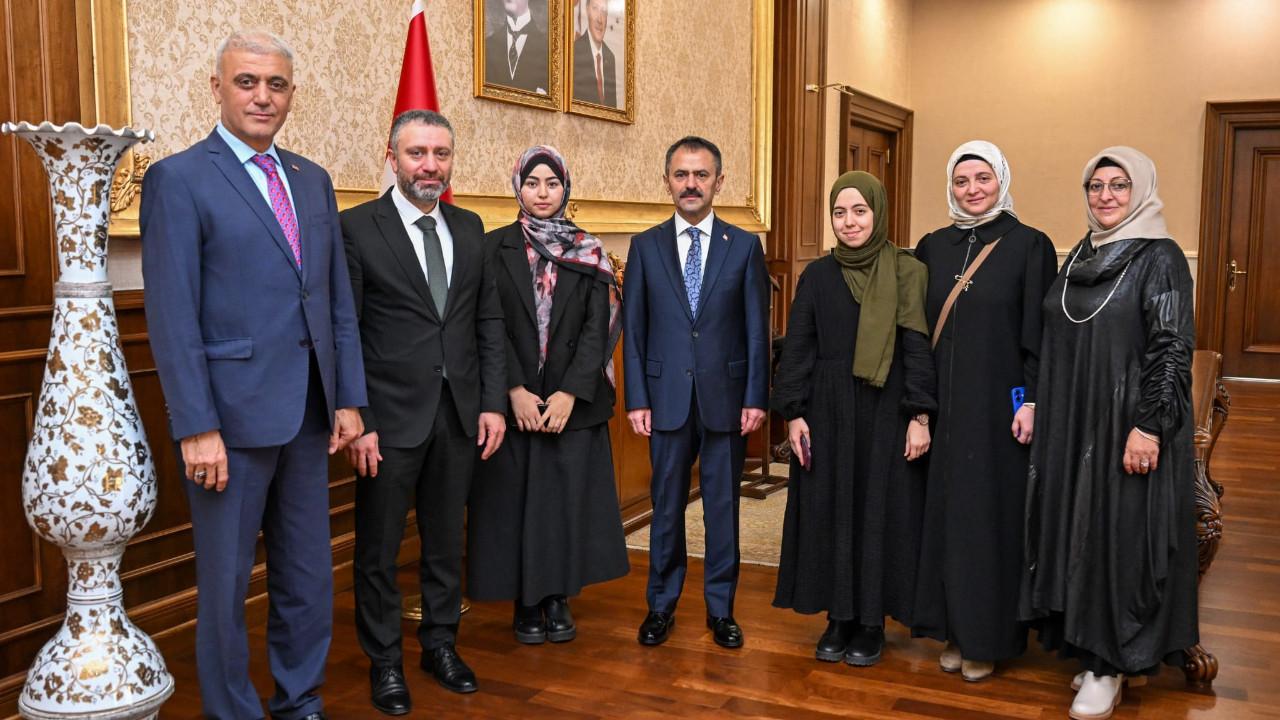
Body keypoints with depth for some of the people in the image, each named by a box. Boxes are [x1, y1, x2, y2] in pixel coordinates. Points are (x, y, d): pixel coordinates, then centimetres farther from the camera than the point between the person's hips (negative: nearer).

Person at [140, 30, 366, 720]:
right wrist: (196, 428, -16)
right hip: (231, 412, -6)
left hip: (308, 415, 6)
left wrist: (348, 397, 7)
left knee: (308, 577, 15)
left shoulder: (313, 180, 12)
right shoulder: (179, 179, -6)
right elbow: (171, 317, -11)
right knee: (226, 583, 8)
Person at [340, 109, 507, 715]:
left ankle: (441, 643, 33)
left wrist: (493, 403, 3)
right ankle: (384, 661, 25)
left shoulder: (469, 228, 8)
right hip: (391, 416, -4)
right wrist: (356, 423, -14)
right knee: (378, 548, 9)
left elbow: (489, 321, 10)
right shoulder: (356, 228, -7)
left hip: (460, 415, 5)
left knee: (446, 540, 16)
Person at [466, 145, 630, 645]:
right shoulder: (495, 248, 3)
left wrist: (571, 392, -12)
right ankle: (526, 602, 16)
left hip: (573, 400, 1)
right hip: (514, 400, 0)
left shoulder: (588, 252, 5)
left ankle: (559, 598, 18)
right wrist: (514, 389, -13)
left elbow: (598, 327, -2)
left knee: (567, 496, 4)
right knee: (515, 498, 3)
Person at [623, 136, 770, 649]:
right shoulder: (645, 247, 4)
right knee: (666, 504, 9)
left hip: (726, 397, 0)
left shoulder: (745, 247, 3)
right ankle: (661, 604, 24)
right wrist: (636, 399, -3)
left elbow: (757, 329, 2)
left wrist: (756, 397, -5)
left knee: (723, 505, 8)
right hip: (667, 397, 0)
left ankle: (720, 607, 22)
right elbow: (632, 329, 3)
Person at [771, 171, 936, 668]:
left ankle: (872, 621, 17)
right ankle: (839, 617, 19)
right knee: (830, 510, 6)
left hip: (887, 414, -2)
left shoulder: (907, 273, -2)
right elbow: (797, 347, 4)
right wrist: (793, 414, -3)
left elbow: (918, 347, -5)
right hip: (828, 413, 2)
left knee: (880, 510, 3)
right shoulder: (817, 276, 5)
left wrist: (920, 416, -11)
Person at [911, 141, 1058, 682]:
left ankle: (987, 637, 15)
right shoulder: (932, 247, 8)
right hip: (941, 405, 4)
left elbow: (1039, 332, -6)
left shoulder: (1029, 245, -4)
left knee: (990, 513, 2)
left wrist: (1031, 400, -12)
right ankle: (954, 628, 21)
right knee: (944, 510, 8)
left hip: (998, 405, -4)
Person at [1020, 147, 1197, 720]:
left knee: (1119, 534, 0)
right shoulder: (1080, 255, 11)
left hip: (1127, 426, -7)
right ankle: (1087, 645, 25)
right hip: (1070, 425, 7)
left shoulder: (1160, 258, -9)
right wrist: (1037, 408, 12)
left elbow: (1173, 349, -15)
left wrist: (1150, 426, -21)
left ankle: (1110, 665, 13)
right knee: (1073, 531, 11)